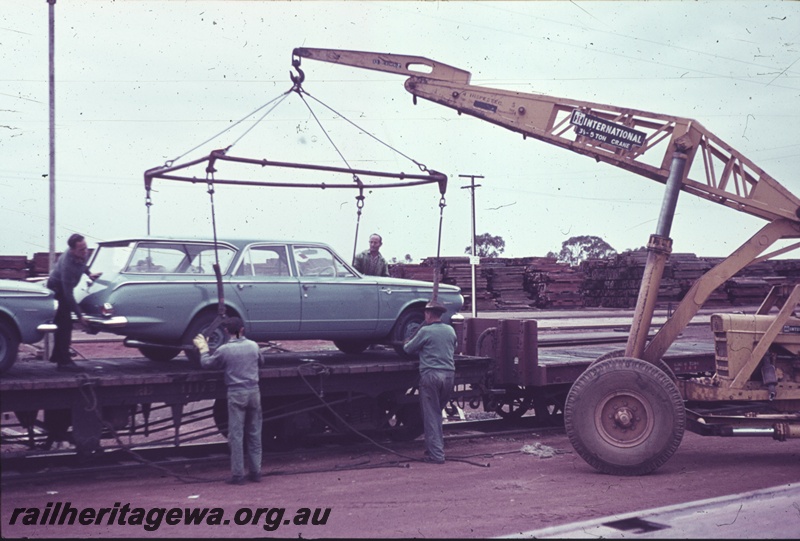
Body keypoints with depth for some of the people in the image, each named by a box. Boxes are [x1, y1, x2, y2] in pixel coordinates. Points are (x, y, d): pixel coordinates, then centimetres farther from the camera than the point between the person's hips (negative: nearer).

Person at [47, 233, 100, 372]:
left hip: (63, 287, 9)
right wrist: (80, 316, -31)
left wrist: (88, 274, 5)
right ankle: (64, 362, -14)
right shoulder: (67, 265, -38)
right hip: (57, 289, -9)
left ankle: (57, 356, 29)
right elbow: (68, 295, -34)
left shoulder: (82, 254, -15)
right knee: (65, 325, -14)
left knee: (61, 323, 17)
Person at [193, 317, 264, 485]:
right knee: (254, 433, 12)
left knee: (236, 435, 0)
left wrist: (203, 348, 22)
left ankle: (238, 474, 0)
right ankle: (255, 471, 16)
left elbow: (206, 363, 7)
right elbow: (261, 361, 22)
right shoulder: (253, 346, 4)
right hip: (254, 392, 4)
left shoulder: (224, 350, -7)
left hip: (236, 394, -4)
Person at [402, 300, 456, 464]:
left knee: (431, 415, -1)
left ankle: (436, 454, -4)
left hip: (430, 374, -6)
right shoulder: (450, 331, 11)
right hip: (449, 374, 6)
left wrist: (406, 344, 27)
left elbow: (408, 349, 5)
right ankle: (438, 444, 21)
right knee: (438, 412, 18)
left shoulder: (425, 331, -6)